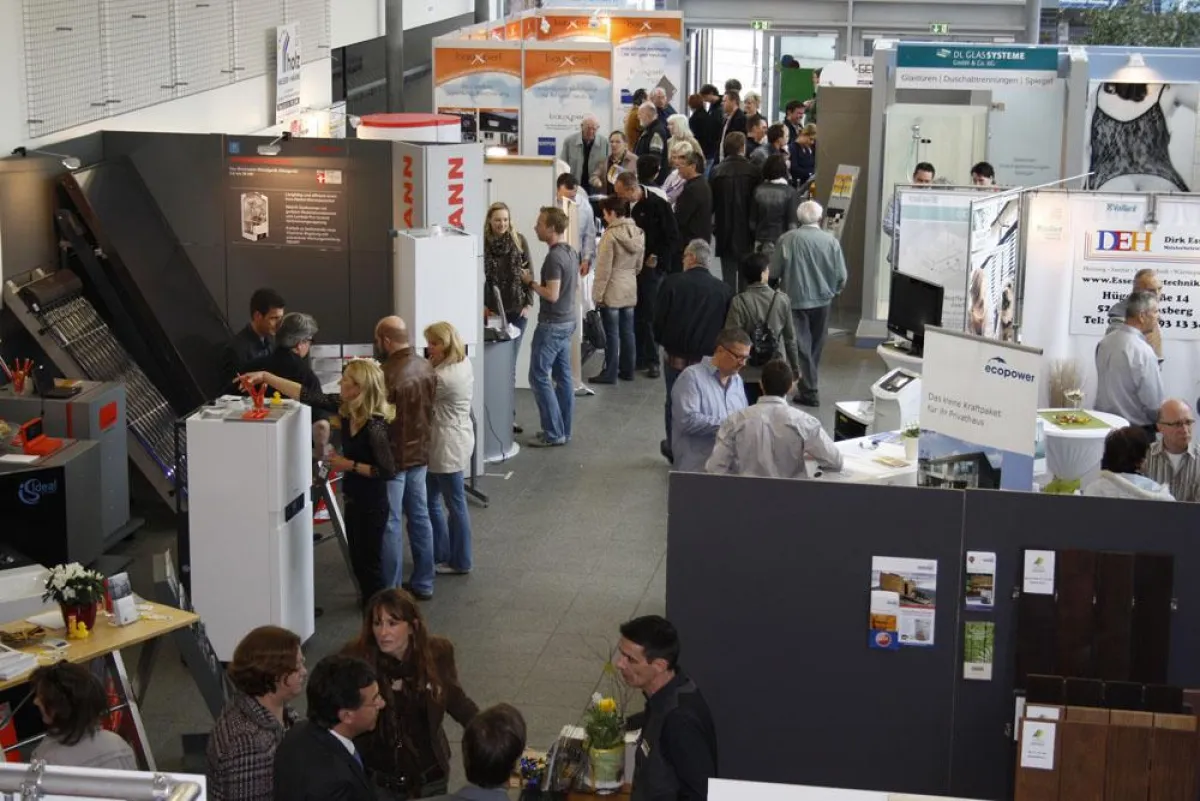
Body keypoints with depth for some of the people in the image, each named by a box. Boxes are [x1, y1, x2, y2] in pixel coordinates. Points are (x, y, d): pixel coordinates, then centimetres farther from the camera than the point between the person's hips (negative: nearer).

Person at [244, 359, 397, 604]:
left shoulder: (374, 426, -27)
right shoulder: (346, 408, -4)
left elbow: (388, 471, -25)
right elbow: (308, 395, -2)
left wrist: (350, 465, -20)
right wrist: (265, 377, -5)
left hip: (372, 503, -9)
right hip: (353, 499, 9)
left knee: (370, 562, 4)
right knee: (358, 559, 20)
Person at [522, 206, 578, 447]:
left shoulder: (554, 258, -21)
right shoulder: (570, 252, 9)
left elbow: (552, 295, -25)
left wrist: (531, 282, -12)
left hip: (552, 325, -10)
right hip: (567, 321, 10)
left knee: (539, 376, -4)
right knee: (562, 375, 13)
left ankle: (553, 433, -4)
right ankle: (563, 430, 18)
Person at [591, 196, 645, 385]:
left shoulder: (610, 235, -18)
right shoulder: (638, 233, 4)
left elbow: (604, 268, -16)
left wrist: (598, 294, -10)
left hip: (612, 292, -7)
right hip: (630, 291, 7)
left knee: (612, 333, 0)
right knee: (627, 331, 13)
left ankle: (610, 373, 5)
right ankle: (627, 370, 20)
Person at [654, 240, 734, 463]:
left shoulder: (673, 283, -12)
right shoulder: (723, 290, -8)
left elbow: (658, 319, -7)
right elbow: (727, 325, -2)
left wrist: (662, 341, 11)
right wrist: (713, 347, 12)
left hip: (675, 355, -1)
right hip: (706, 358, 1)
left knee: (674, 402, 15)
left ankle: (674, 449, 24)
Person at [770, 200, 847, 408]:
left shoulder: (787, 239, -13)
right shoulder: (831, 241, -9)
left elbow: (773, 272, -10)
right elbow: (841, 276, -6)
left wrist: (783, 288, 10)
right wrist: (832, 292, 13)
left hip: (795, 300, -2)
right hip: (822, 301, 2)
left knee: (801, 346, 5)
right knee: (816, 346, 18)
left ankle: (809, 390, 2)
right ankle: (809, 385, 30)